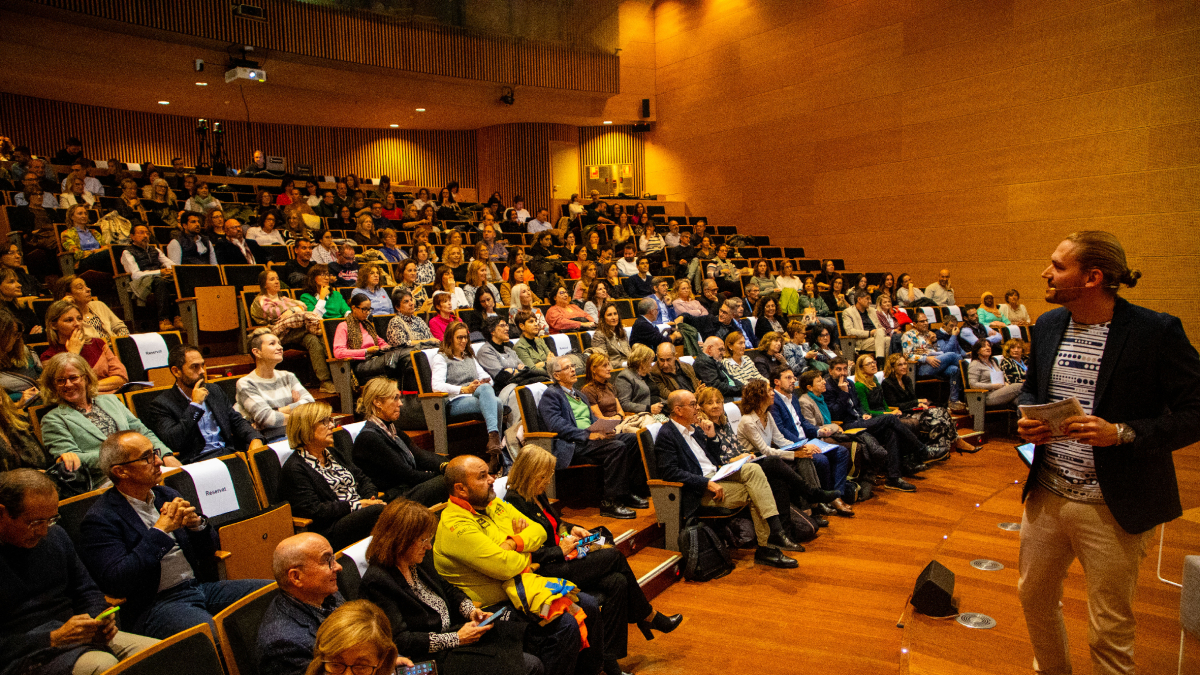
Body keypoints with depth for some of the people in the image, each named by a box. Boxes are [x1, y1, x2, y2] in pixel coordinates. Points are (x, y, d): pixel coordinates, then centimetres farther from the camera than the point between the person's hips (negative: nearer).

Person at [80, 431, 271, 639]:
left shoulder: (167, 495, 14)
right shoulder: (99, 519, -5)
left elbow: (208, 551, 17)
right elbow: (116, 583, -17)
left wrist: (196, 523, -6)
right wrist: (160, 530, -16)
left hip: (199, 586, 7)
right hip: (154, 604, -7)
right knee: (215, 634, -37)